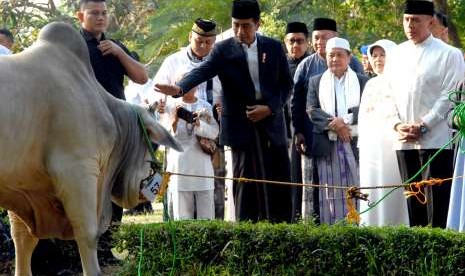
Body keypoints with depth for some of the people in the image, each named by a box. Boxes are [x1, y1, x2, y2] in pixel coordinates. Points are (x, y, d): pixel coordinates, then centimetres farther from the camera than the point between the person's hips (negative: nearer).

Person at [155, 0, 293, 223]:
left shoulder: (274, 48, 5)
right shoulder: (223, 50, -2)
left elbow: (286, 84, 9)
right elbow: (202, 71, -17)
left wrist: (270, 108, -8)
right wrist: (179, 88, -37)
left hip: (272, 121, 2)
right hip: (242, 125, -2)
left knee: (280, 184, 2)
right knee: (246, 185, -3)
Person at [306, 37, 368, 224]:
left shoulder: (362, 82, 13)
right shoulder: (316, 82, 15)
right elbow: (311, 110, 3)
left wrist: (344, 120, -15)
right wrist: (333, 123, -13)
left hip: (355, 144, 0)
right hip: (326, 144, 0)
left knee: (355, 188, -4)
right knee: (329, 192, -2)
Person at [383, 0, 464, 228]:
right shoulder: (397, 54, 14)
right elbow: (388, 92, 14)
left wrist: (422, 126, -12)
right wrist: (397, 125, -2)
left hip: (436, 140, -5)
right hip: (403, 142, 5)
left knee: (436, 199, -8)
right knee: (413, 199, 8)